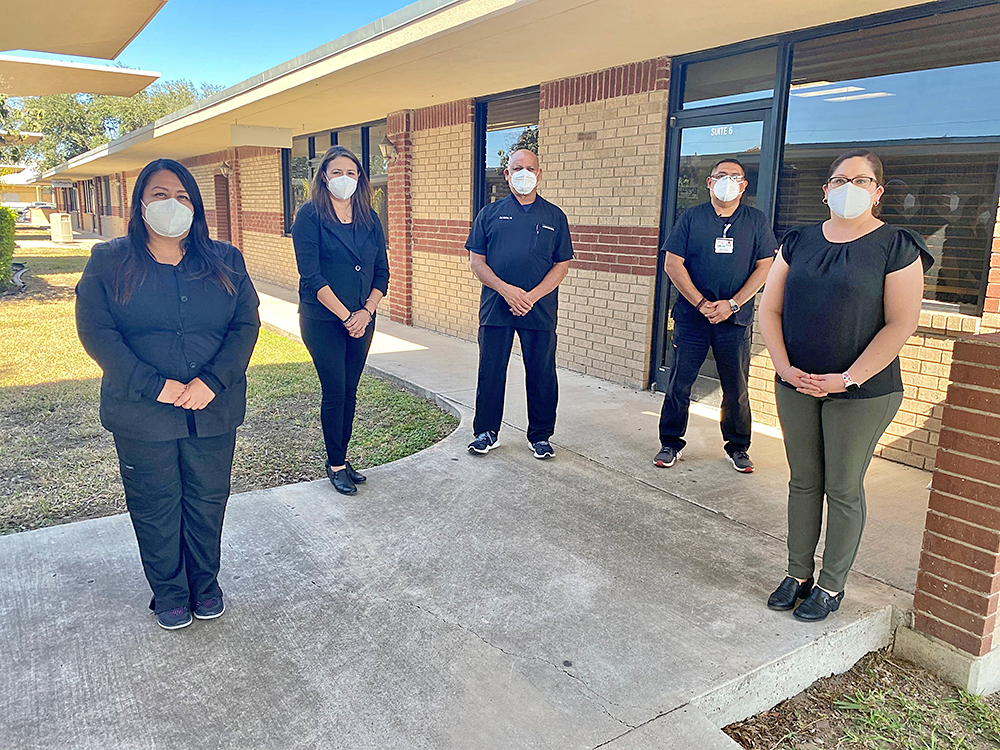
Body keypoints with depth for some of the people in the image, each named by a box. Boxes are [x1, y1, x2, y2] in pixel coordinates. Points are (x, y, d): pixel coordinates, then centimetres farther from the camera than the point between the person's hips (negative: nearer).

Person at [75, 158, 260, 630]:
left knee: (208, 503, 13)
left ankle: (206, 585, 34)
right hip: (142, 414, -1)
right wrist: (153, 385, -17)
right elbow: (95, 331, -7)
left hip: (214, 410, 2)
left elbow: (246, 325, -2)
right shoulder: (109, 262, 1)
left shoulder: (224, 262, 5)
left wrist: (212, 382, -16)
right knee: (155, 508, 11)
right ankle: (169, 594, 31)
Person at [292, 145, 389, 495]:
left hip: (361, 320, 5)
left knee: (350, 391, 10)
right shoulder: (310, 215, -6)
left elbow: (382, 273, 8)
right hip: (322, 319, -4)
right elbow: (311, 275, -13)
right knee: (335, 392, -1)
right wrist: (346, 316, -15)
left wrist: (366, 312, -7)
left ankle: (341, 457, 24)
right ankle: (335, 465, 14)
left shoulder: (369, 219, 9)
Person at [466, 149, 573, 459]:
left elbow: (562, 265, 3)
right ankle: (487, 431, 21)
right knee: (490, 372, 6)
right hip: (495, 307, 0)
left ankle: (540, 436, 20)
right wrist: (505, 289, -11)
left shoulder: (554, 217, 8)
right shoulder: (490, 213, 9)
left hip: (540, 311, 0)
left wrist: (532, 296, -11)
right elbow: (476, 260, 3)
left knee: (541, 375, 6)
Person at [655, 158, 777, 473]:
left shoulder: (756, 221, 7)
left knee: (737, 388, 7)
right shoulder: (691, 218, 5)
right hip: (691, 315, 0)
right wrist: (701, 303, -9)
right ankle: (670, 444, 16)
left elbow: (765, 267, 2)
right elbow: (672, 263, -2)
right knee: (679, 383, 3)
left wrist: (732, 304, -10)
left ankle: (738, 447, 22)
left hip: (736, 319, 1)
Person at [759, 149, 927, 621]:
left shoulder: (896, 247, -5)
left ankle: (831, 586, 21)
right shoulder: (798, 242, 7)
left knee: (843, 489, 6)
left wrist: (848, 378, -17)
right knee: (803, 482, 12)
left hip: (863, 393, -4)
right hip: (796, 387, 4)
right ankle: (797, 573, 26)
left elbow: (901, 324, -10)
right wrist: (784, 367, -8)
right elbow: (770, 308, 5)